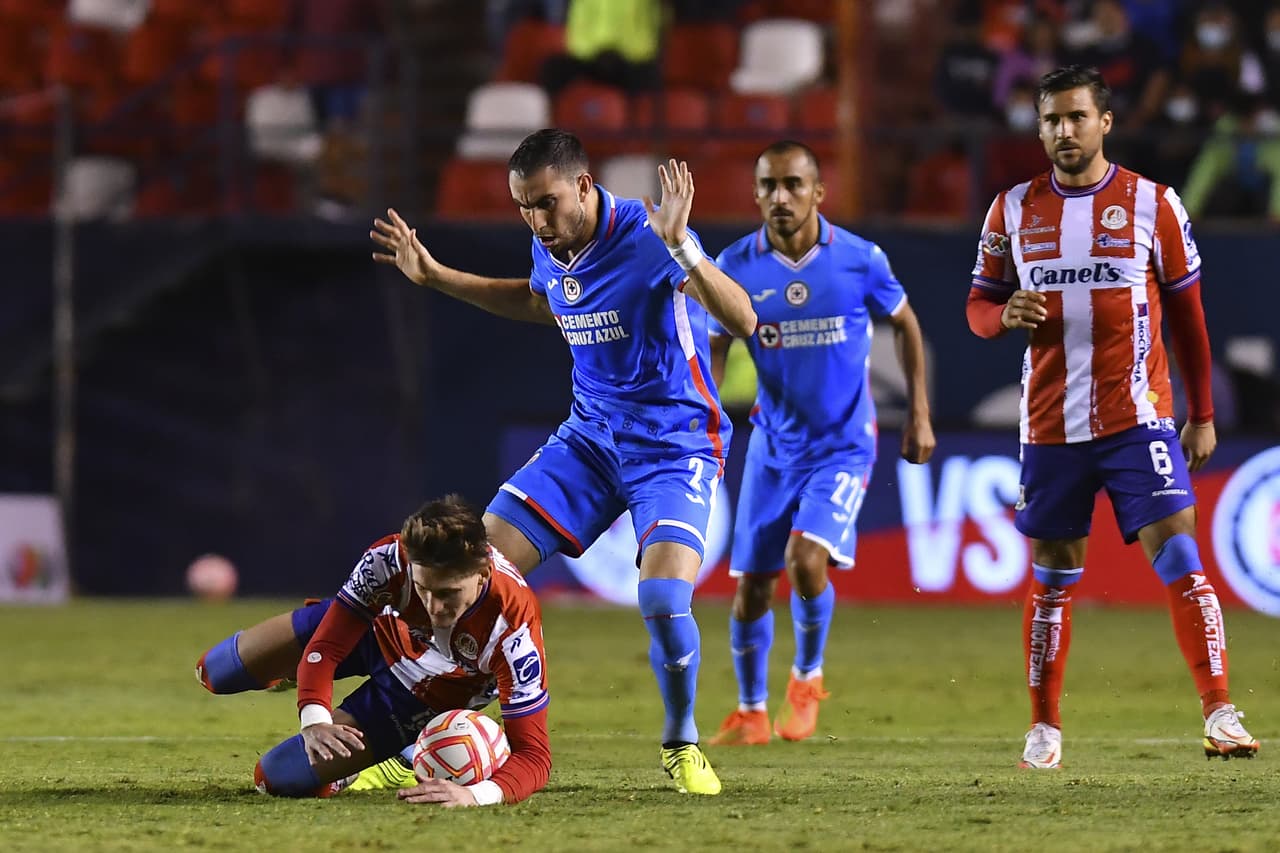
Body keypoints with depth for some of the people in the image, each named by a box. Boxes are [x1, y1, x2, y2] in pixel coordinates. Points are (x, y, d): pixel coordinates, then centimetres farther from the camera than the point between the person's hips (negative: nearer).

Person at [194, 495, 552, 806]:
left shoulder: (513, 627, -44)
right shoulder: (390, 559, -37)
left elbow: (534, 754, -42)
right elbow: (324, 648, -26)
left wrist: (474, 794, -63)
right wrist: (313, 721, -45)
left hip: (422, 699, -3)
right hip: (375, 628, 3)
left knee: (277, 777, -11)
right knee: (214, 673, 17)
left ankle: (407, 764, 13)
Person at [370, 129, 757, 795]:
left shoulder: (643, 236, -21)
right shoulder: (549, 250, 0)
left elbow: (742, 322, -30)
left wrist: (680, 248, -44)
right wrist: (432, 276, 21)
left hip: (675, 446, -6)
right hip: (590, 435, 6)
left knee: (663, 602, -26)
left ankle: (681, 746, 3)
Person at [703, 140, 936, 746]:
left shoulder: (860, 259, -10)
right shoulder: (735, 266, -7)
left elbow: (905, 325, 6)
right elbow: (712, 350, 3)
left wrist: (919, 416, 3)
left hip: (843, 445, -2)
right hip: (773, 446, 2)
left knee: (806, 559, -22)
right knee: (752, 583, 3)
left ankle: (807, 679, 6)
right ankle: (750, 713, 24)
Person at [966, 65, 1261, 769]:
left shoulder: (1153, 203, 1)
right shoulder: (1013, 209, 7)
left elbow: (1187, 313, 6)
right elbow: (977, 306, 13)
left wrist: (1202, 416, 4)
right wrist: (1006, 314, -12)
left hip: (1139, 419, -2)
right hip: (1050, 424, 2)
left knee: (1179, 557, -14)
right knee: (1052, 578, 7)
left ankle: (1220, 714, -16)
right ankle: (1044, 729, 16)